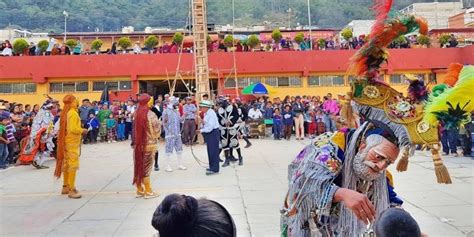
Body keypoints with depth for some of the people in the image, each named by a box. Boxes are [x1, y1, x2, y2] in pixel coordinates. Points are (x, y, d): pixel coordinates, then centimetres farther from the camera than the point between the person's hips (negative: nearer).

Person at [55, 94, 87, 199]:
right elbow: (73, 129, -26)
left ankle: (65, 187, 28)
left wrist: (79, 129, 11)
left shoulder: (65, 112, 9)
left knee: (67, 164, 17)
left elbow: (65, 127, 14)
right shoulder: (73, 113, -18)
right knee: (73, 165, -6)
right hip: (72, 142, -9)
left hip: (66, 141, 9)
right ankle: (71, 190, -4)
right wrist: (82, 130, -10)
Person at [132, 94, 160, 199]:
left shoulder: (136, 114, 2)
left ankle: (139, 190, 21)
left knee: (139, 167, 12)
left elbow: (135, 129, 6)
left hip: (138, 144, 5)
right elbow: (156, 131, -10)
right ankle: (148, 192, 10)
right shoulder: (150, 115, -14)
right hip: (149, 145, -5)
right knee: (146, 168, 2)